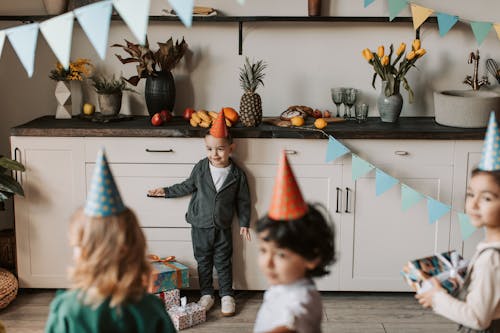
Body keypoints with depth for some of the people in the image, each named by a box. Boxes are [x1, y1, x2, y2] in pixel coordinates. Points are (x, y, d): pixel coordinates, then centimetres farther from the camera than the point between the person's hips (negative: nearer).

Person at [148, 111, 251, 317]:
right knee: (203, 262, 12)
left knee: (223, 263, 8)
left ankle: (227, 296, 22)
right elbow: (187, 187, 10)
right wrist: (166, 191, 11)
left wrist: (244, 223, 1)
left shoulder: (237, 175, -9)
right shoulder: (200, 168, -7)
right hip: (200, 226, 2)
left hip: (223, 228, -1)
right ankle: (206, 294, 26)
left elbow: (243, 200, 1)